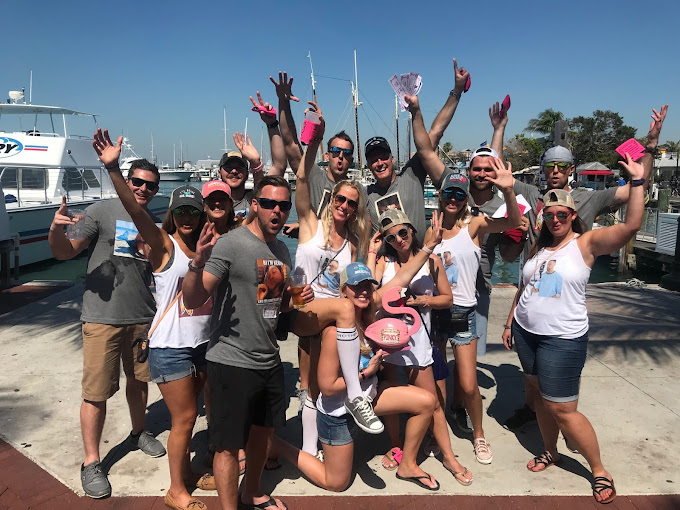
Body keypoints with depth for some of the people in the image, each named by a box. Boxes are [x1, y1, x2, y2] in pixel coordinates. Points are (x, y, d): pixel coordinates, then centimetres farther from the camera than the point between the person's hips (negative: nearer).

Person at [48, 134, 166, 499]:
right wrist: (56, 229, -30)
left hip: (144, 318, 5)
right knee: (97, 393, 1)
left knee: (139, 380, 19)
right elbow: (63, 252, -9)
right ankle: (91, 463, 17)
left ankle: (138, 433, 41)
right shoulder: (103, 211, -5)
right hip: (103, 318, -4)